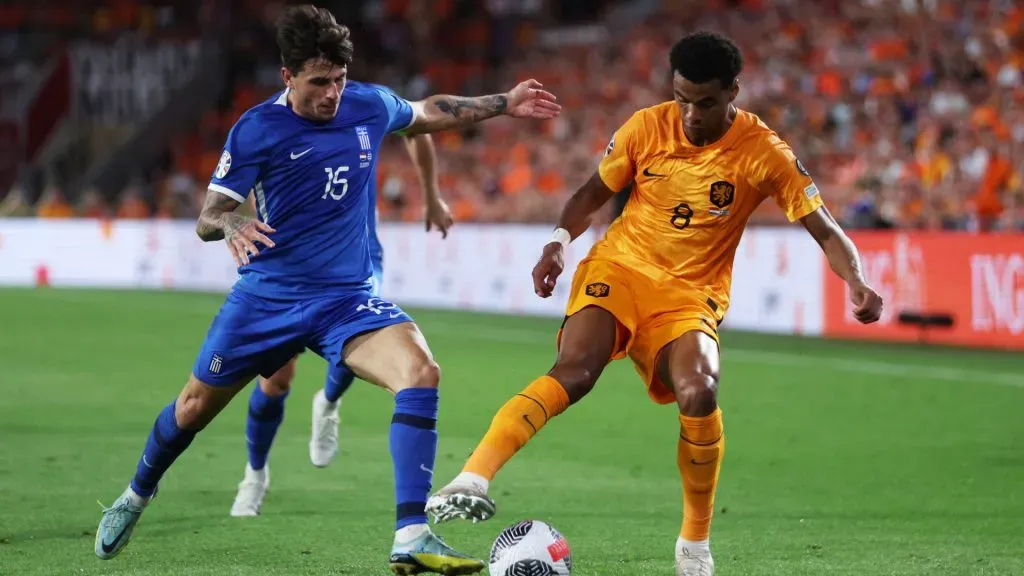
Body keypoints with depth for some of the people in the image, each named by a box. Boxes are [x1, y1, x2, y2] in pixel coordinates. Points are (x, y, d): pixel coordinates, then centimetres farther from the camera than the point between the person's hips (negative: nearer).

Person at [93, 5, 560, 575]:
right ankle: (137, 495, 44)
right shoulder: (256, 130, -11)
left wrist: (504, 104, 22)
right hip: (267, 293, -1)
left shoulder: (370, 106, 0)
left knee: (421, 372, -26)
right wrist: (230, 224, -34)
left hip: (346, 297, 1)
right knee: (195, 406, 10)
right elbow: (207, 217, -11)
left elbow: (427, 113, 23)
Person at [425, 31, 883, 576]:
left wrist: (856, 283, -23)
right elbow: (594, 192, 12)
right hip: (619, 266, 0)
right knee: (575, 369, -28)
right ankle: (471, 480, -40)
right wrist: (560, 239, -6)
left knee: (699, 393, -27)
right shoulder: (647, 127, -2)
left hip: (691, 295, 0)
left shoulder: (764, 153, -7)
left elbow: (825, 230, -6)